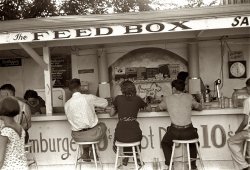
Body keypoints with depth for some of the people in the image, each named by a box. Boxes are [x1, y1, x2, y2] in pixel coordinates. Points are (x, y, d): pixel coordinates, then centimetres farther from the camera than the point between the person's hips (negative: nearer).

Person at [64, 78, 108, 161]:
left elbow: (70, 119, 9)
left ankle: (86, 154, 39)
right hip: (93, 135, -3)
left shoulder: (67, 104, -4)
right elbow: (105, 103, 5)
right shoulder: (89, 98, -11)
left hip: (77, 137, 3)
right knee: (102, 125, 30)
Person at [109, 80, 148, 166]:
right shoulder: (137, 99, 7)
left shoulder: (118, 98, 5)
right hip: (134, 133, 1)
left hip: (121, 135, 0)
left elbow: (111, 114, 15)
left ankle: (126, 157, 38)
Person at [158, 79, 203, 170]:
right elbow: (200, 108, 21)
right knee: (193, 142, 35)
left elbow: (159, 108, 23)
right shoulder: (189, 97, 6)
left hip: (174, 131, -1)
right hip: (188, 131, 1)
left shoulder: (167, 99, 4)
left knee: (165, 143, 29)